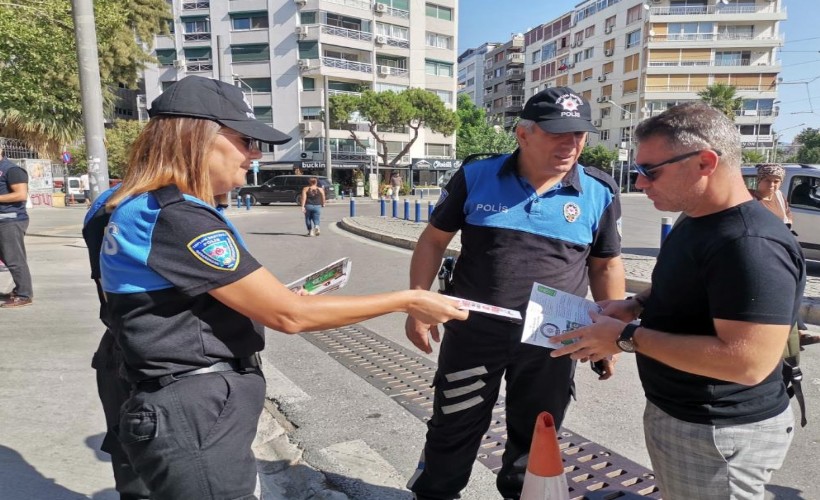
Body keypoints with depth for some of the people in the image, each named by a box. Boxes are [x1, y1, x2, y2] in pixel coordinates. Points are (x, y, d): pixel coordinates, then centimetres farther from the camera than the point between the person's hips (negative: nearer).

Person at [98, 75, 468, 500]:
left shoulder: (144, 209, 9)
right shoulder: (176, 217, -24)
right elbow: (290, 315, -25)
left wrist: (269, 300, 13)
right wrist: (407, 301, -18)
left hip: (192, 414, 10)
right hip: (195, 425, -10)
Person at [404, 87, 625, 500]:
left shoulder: (599, 193, -4)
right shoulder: (476, 176, -7)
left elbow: (606, 266, 7)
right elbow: (433, 240, 0)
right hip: (473, 333, -1)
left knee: (533, 443, 20)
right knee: (451, 432, 16)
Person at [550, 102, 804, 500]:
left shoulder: (752, 246, -28)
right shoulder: (696, 221, 4)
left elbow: (749, 361, -31)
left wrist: (627, 337, -27)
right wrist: (638, 304, 0)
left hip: (719, 434, -9)